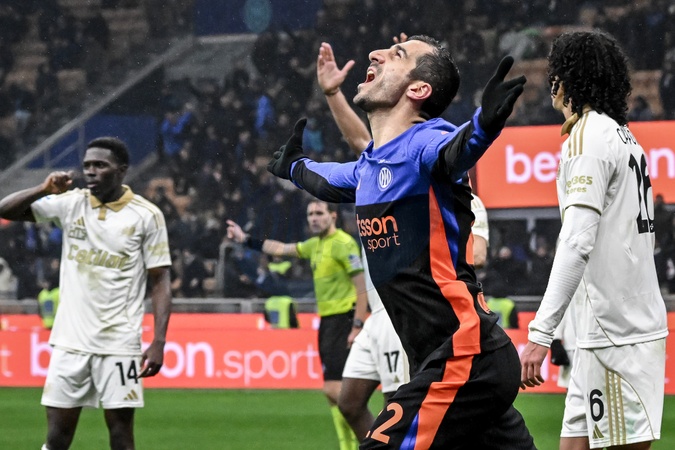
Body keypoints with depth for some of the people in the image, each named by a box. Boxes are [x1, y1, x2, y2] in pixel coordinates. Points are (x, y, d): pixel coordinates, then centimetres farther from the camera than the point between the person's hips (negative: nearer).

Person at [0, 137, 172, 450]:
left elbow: (160, 281, -3)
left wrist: (158, 342, -12)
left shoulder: (146, 215, -3)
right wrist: (44, 189, -13)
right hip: (70, 340, 3)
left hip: (119, 342, -3)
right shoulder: (71, 204, 5)